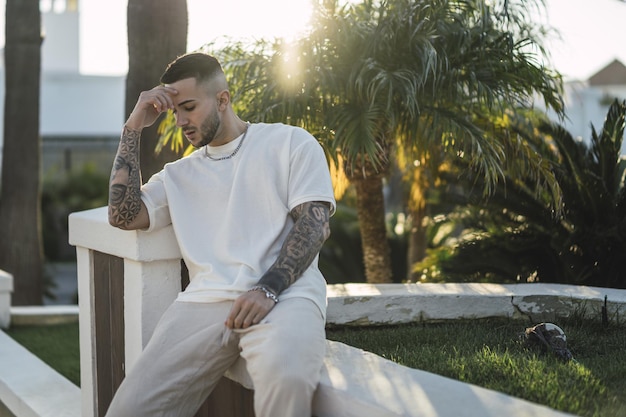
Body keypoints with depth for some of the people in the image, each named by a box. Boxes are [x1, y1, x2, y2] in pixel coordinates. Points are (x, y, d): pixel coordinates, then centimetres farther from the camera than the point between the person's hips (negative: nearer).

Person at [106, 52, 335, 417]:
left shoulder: (291, 142, 14)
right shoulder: (178, 174, 27)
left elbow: (315, 224, 2)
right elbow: (124, 216, 12)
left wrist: (268, 289, -13)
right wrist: (134, 128, 14)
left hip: (284, 294, -3)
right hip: (204, 301, 4)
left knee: (285, 377, -39)